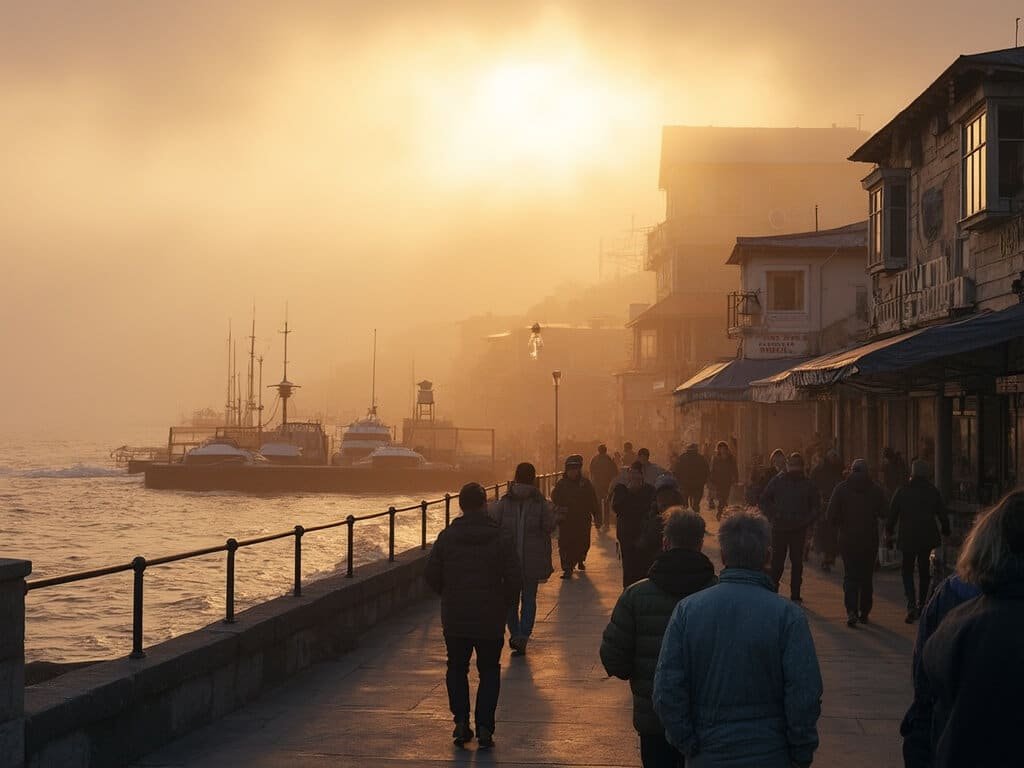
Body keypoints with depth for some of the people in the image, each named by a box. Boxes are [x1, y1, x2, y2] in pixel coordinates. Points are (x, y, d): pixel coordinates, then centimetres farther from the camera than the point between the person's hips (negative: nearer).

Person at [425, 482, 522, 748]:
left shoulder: (446, 537, -3)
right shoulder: (501, 540, -7)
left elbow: (431, 575, -3)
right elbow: (515, 581, -10)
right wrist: (501, 604, 7)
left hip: (454, 619, 1)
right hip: (490, 620, -1)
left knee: (457, 668, 18)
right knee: (489, 671, 11)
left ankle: (461, 721, 7)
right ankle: (484, 727, 2)